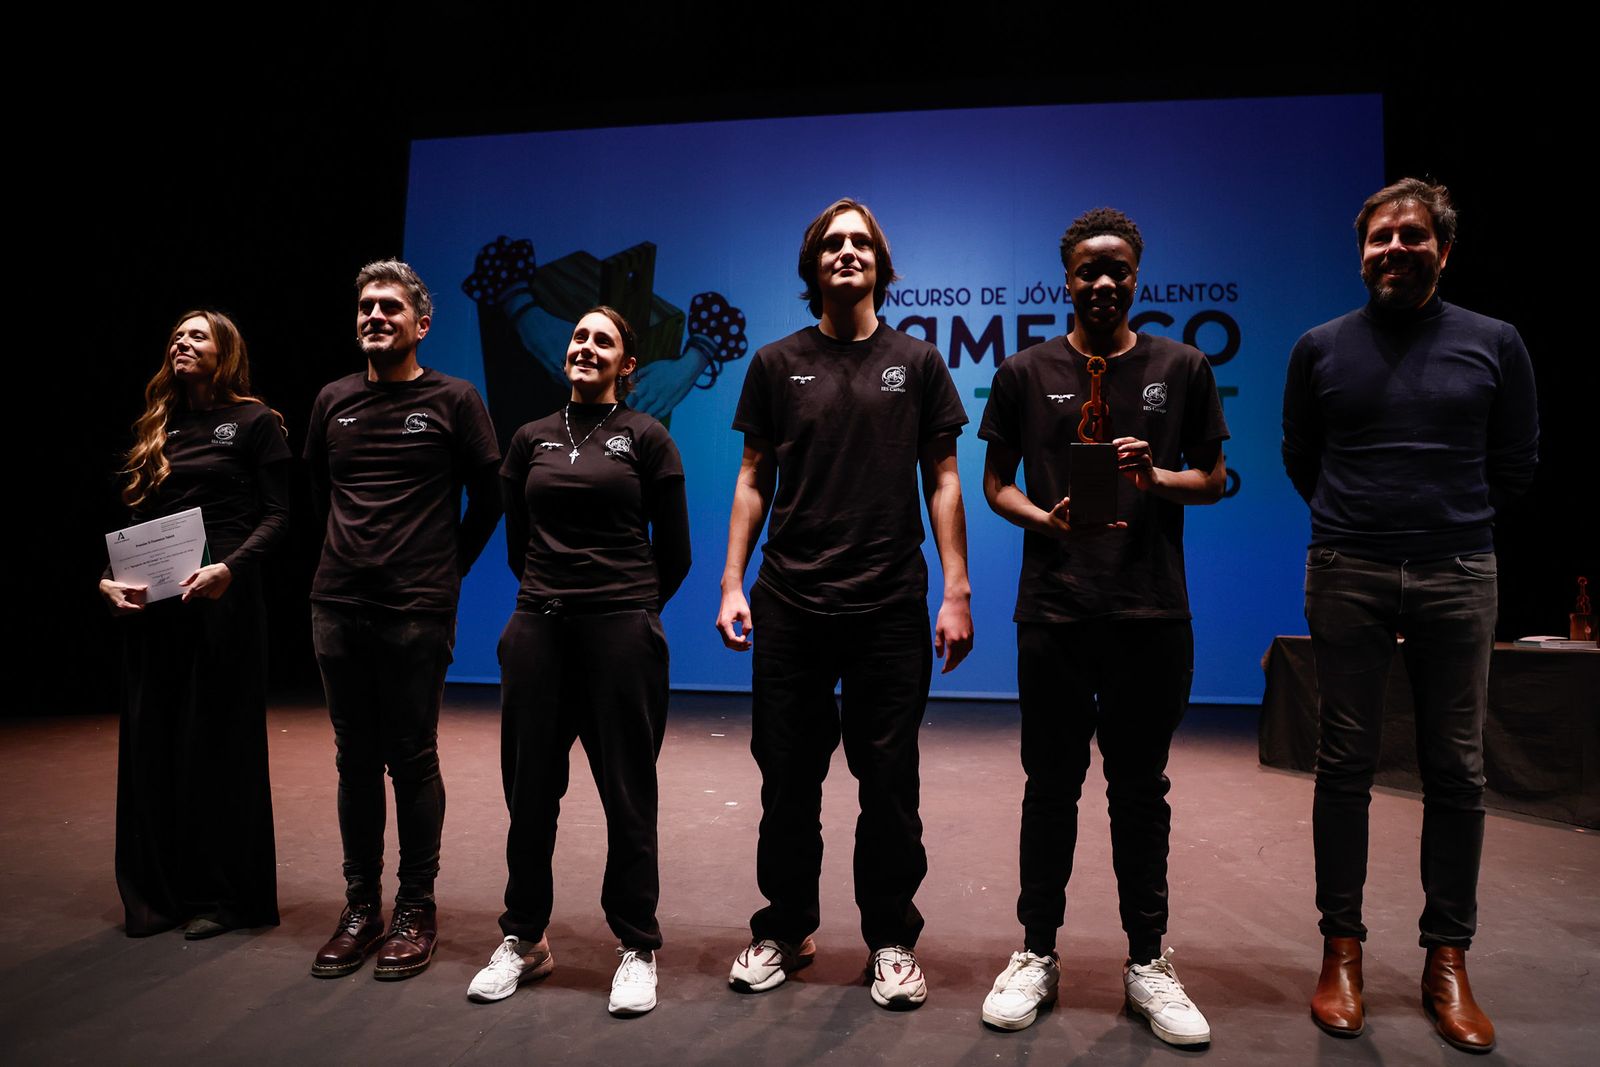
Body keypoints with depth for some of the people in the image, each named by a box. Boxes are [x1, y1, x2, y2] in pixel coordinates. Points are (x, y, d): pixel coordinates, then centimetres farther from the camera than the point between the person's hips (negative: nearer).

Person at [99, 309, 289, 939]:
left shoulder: (253, 422, 1)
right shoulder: (157, 429, 17)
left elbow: (277, 515, -6)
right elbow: (136, 523, 15)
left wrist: (230, 567, -21)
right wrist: (109, 578, -1)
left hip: (221, 598, -5)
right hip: (153, 604, 5)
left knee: (217, 746, 1)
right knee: (152, 746, 7)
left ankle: (222, 897, 14)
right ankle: (158, 894, 21)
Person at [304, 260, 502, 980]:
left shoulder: (452, 400, 0)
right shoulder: (333, 401, 12)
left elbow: (489, 495, 3)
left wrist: (451, 565, 4)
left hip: (416, 611, -4)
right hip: (337, 605, 4)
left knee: (412, 761, 1)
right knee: (356, 760, 10)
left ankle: (416, 909, 14)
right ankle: (360, 906, 22)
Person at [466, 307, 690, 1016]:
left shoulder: (646, 438, 1)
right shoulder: (532, 439, 11)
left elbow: (673, 552, 4)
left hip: (621, 632, -3)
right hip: (538, 630, 4)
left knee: (628, 793, 3)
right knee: (529, 787, 9)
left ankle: (637, 948, 19)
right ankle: (524, 938, 28)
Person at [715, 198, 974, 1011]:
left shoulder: (916, 362, 7)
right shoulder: (776, 364, 8)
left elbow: (943, 481, 5)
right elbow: (753, 480, 8)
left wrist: (956, 592, -2)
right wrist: (732, 585, 0)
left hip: (890, 608, -1)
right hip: (789, 607, 1)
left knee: (888, 784, 7)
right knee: (787, 778, 10)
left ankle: (892, 942, 24)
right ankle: (784, 930, 29)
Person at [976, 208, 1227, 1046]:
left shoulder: (1182, 369, 8)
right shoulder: (1027, 373, 6)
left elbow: (1214, 480, 11)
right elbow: (995, 482, 9)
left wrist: (1157, 478, -11)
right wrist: (1046, 519, -11)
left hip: (1153, 614, 1)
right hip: (1053, 612, 0)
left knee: (1140, 788, 10)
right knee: (1051, 786, 8)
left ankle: (1148, 962, 24)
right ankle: (1036, 954, 22)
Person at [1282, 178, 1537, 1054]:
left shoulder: (1495, 344, 6)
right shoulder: (1321, 348, 6)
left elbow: (1517, 462, 12)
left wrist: (1450, 521, 14)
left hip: (1457, 577, 1)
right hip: (1346, 577, 0)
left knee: (1457, 771, 5)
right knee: (1345, 765, 3)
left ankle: (1448, 959, 18)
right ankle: (1342, 948, 13)